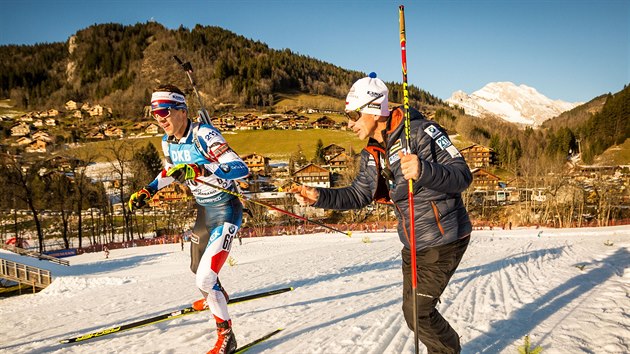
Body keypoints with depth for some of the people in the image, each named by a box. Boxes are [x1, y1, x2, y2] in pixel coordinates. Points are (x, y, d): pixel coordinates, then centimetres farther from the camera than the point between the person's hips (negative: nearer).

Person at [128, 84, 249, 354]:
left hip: (226, 210, -8)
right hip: (203, 211, 8)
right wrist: (147, 191, 7)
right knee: (197, 268, 25)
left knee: (205, 279, -16)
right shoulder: (168, 142, -2)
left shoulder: (203, 134, -26)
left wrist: (199, 169, -47)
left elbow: (241, 169, -35)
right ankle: (216, 296, 59)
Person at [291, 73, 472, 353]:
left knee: (417, 312, -5)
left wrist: (424, 170, -41)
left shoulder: (421, 132, -19)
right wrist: (319, 196, -2)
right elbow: (358, 195, 12)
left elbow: (462, 176, -22)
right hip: (414, 244, 8)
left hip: (445, 240, -8)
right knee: (413, 309, 17)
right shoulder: (371, 155, 5)